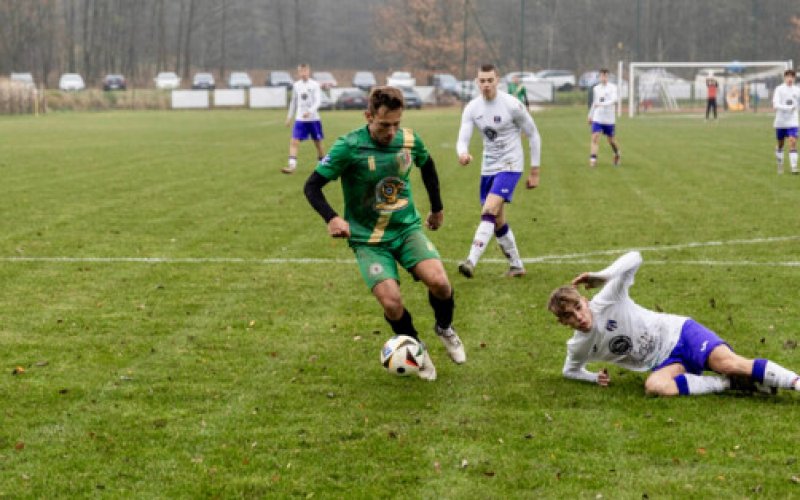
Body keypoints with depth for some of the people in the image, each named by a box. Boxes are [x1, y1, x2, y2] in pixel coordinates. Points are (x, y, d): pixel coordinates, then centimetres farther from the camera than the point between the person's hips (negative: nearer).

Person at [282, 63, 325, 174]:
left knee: (318, 143, 9)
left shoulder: (314, 85, -7)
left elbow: (318, 101, -15)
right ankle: (291, 166, -19)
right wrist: (289, 116, 16)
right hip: (300, 119, 3)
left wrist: (310, 111, -31)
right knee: (294, 141, -13)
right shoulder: (296, 85, 7)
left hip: (314, 119, -3)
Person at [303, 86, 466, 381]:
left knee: (439, 282, -22)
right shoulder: (349, 147, -18)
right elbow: (313, 186, -14)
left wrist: (437, 208, 25)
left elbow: (427, 166, 18)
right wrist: (331, 218, -31)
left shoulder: (409, 140, -5)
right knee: (392, 303, -20)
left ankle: (445, 329, 13)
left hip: (407, 228, 3)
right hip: (368, 239, -3)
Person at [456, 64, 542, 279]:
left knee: (489, 212, -23)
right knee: (497, 221, 12)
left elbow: (533, 135, -3)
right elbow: (463, 139, -7)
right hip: (488, 168, 6)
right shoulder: (472, 108, -1)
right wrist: (463, 154, -33)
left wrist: (535, 171, -2)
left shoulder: (512, 105, -13)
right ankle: (516, 265, 28)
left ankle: (471, 262, -31)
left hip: (510, 166, -6)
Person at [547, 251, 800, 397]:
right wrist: (594, 377, 2)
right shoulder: (578, 346, 1)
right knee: (654, 386, -33)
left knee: (725, 362, -30)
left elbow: (633, 259, -15)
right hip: (663, 363, 3)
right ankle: (732, 383, -23)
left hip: (677, 334, -3)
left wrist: (600, 276, -14)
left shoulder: (605, 302, -12)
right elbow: (571, 370, 23)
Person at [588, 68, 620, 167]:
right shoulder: (596, 88, 10)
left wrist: (602, 104, -33)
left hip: (609, 119, -3)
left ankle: (617, 154, 37)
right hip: (597, 118, 3)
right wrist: (590, 115, 23)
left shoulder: (612, 88, -5)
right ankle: (593, 159, -19)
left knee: (611, 141, 10)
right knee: (595, 138, -15)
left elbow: (614, 100, -21)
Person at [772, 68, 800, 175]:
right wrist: (789, 108, -24)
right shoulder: (779, 89, -5)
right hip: (780, 122, -1)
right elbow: (775, 105, -15)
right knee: (780, 144, 11)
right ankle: (780, 165, 30)